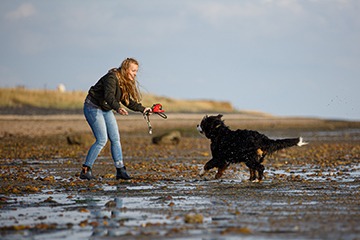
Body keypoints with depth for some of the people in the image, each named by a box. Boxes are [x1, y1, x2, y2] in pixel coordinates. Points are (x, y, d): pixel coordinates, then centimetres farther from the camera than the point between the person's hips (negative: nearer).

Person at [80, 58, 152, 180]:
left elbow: (128, 101, 11)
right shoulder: (112, 78, -23)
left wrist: (142, 109, 1)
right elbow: (109, 96, -38)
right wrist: (118, 108, -55)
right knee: (102, 140, -16)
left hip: (106, 110, 9)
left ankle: (120, 171, 6)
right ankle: (85, 170, -12)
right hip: (93, 107, -9)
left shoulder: (126, 83, 5)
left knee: (115, 139, 3)